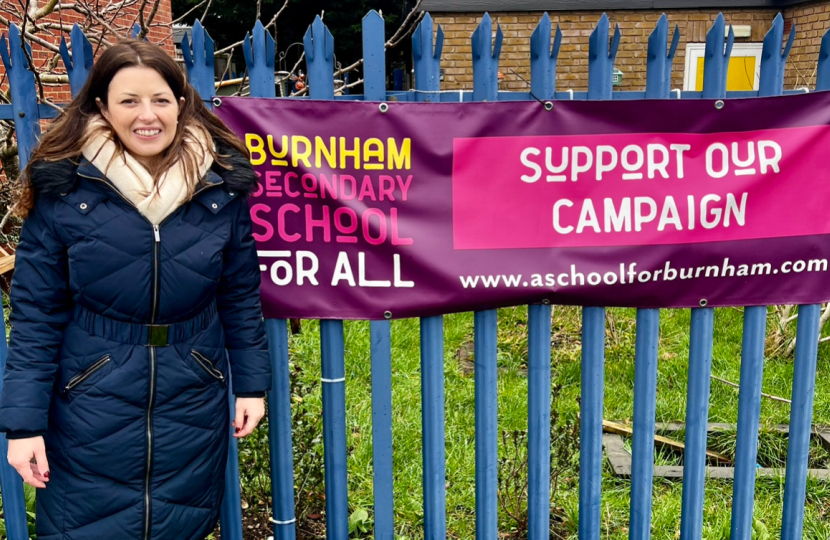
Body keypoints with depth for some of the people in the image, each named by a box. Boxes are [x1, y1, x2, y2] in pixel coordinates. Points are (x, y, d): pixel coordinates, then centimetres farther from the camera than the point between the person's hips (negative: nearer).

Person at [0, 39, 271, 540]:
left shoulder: (222, 187, -6)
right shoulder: (63, 188, -10)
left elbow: (241, 296, 3)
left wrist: (252, 383, 4)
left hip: (193, 404, 2)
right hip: (92, 407, -1)